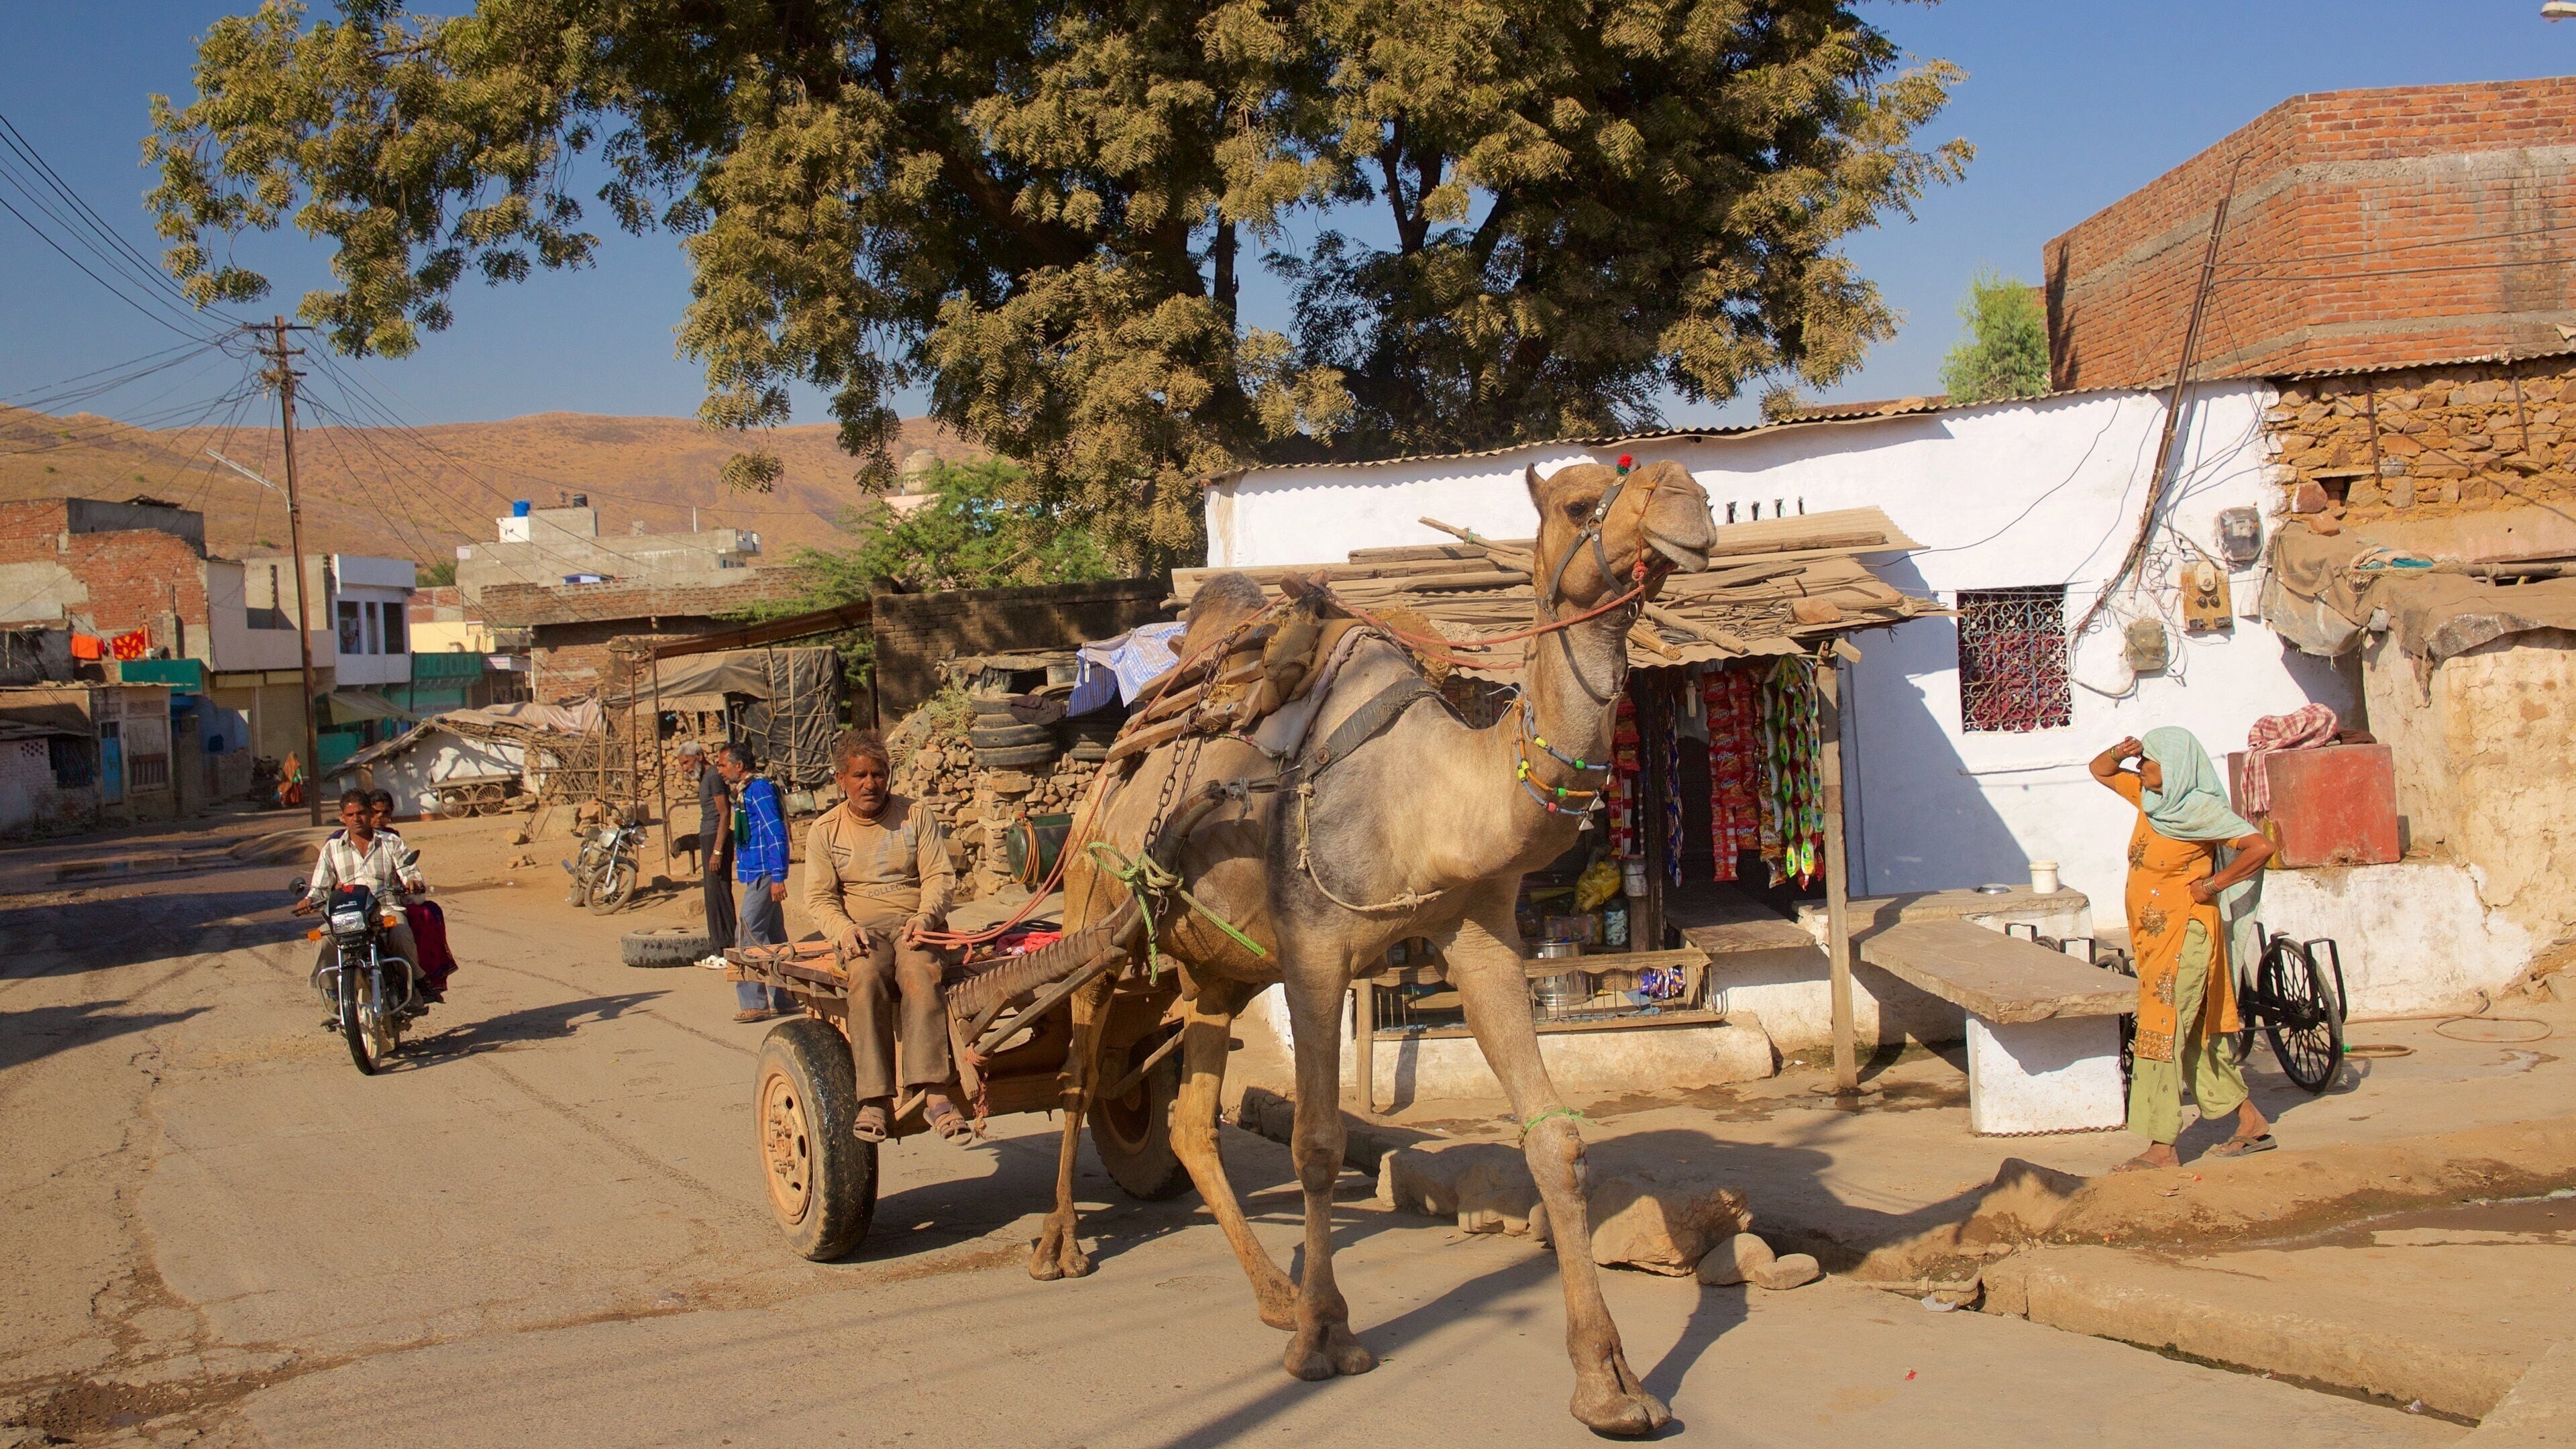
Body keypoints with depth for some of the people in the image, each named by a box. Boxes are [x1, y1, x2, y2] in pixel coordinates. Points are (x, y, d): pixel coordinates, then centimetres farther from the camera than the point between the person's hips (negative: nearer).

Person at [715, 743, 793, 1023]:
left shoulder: (759, 790, -14)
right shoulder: (744, 792, 17)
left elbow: (777, 834, -19)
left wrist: (778, 877, -22)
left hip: (764, 874, -10)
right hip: (759, 874, 10)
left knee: (748, 936, -10)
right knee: (772, 936, 12)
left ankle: (753, 1002, -9)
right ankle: (782, 999, 16)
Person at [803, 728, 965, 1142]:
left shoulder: (916, 817, 13)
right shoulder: (824, 830, 14)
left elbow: (940, 876, 5)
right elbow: (819, 897, 7)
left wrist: (924, 918, -15)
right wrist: (843, 929, -15)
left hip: (913, 921, 0)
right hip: (860, 928, 0)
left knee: (919, 970, -36)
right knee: (867, 973, -36)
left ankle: (933, 1092, -48)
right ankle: (875, 1099, -41)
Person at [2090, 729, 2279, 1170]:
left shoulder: (2200, 809, -14)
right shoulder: (2148, 795, 8)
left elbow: (2260, 847, -20)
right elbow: (2100, 770, 20)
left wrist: (2212, 886, -15)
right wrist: (2119, 753, -2)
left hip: (2185, 933, -9)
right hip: (2153, 936, 9)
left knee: (2164, 1035, -9)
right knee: (2195, 1034, 14)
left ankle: (2162, 1148, -7)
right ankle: (2253, 1124, 24)